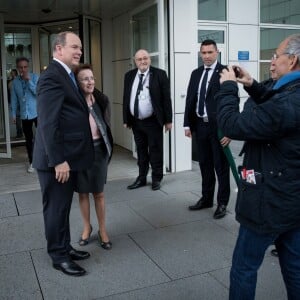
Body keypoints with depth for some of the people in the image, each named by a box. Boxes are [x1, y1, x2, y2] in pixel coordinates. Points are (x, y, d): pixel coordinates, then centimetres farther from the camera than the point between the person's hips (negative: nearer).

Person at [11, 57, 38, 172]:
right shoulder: (15, 82, 5)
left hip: (37, 112, -3)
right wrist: (13, 114, 9)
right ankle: (32, 162, 21)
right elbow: (14, 99, 10)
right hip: (24, 115, 3)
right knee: (28, 140, 10)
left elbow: (38, 92, -15)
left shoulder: (35, 77, -4)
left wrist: (29, 80, -19)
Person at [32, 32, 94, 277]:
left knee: (64, 207, 19)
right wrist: (58, 160, -24)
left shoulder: (66, 74, 14)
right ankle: (59, 256, 20)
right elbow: (48, 123, -23)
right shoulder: (52, 76, -17)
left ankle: (65, 248, 34)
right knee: (56, 208, 5)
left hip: (69, 156, 10)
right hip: (58, 159, -10)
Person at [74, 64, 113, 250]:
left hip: (98, 149, 1)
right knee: (83, 192, 13)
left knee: (99, 193, 9)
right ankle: (87, 227, 31)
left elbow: (107, 125, 5)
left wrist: (108, 148, 3)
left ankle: (102, 230, 24)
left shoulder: (101, 100, -4)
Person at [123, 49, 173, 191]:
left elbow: (166, 98, -6)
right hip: (136, 121, 4)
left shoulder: (159, 74, -5)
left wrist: (168, 120, -9)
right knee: (141, 151, 15)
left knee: (155, 151, 6)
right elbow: (126, 98, 10)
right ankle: (141, 178, 27)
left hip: (153, 121, -4)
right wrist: (126, 119, 6)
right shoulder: (129, 75, 7)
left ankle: (156, 179, 20)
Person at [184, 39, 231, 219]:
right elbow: (190, 99, 11)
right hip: (200, 125, 6)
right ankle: (207, 198, 30)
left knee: (221, 166, 6)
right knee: (205, 164, 16)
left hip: (218, 126, -6)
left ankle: (222, 203, 20)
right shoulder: (196, 73, 11)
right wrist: (187, 124, 5)